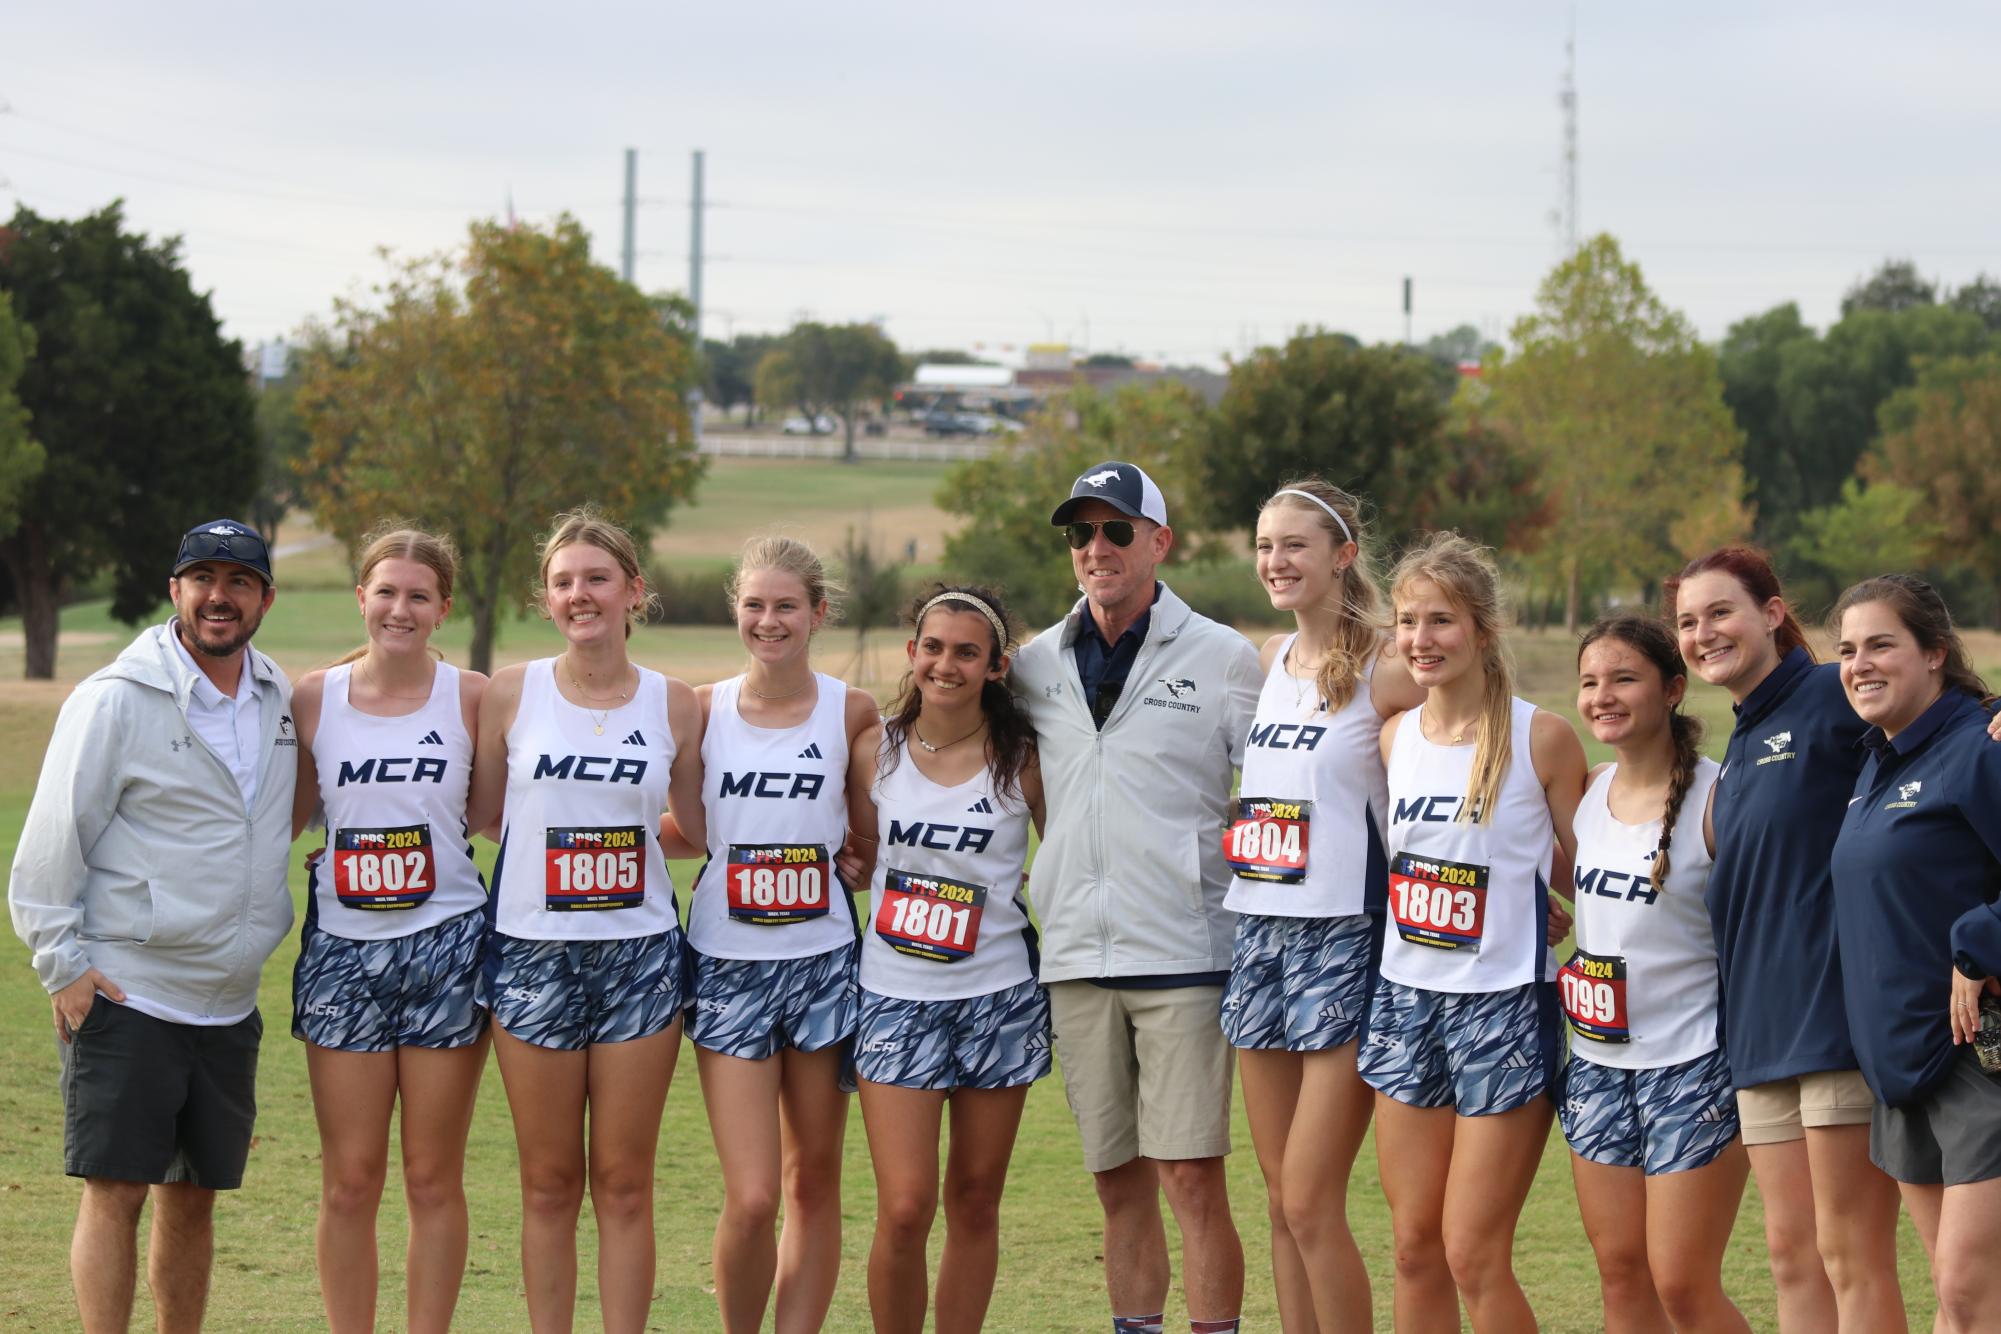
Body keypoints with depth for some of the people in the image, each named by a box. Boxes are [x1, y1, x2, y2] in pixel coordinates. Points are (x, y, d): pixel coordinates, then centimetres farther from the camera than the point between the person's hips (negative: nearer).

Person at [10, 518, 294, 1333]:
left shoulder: (277, 700, 10)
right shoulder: (116, 700, -9)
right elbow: (54, 838, -8)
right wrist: (63, 962, -11)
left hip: (228, 1004, 6)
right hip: (124, 992, -6)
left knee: (194, 1199, 10)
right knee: (114, 1192, -7)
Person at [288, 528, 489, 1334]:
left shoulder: (470, 698, -2)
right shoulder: (314, 698, 2)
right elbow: (284, 818, 11)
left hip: (445, 949, -1)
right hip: (342, 951, 1)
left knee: (434, 1178, 4)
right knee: (350, 1179, 3)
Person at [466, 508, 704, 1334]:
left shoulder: (674, 704, 3)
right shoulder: (511, 693, 1)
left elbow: (698, 827, 10)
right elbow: (482, 812, 9)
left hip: (639, 953, 0)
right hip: (533, 953, 0)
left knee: (624, 1181, 3)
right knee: (549, 1181, 4)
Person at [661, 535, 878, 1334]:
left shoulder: (851, 713, 2)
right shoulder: (703, 709, 2)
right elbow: (683, 834, 8)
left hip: (822, 962, 1)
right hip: (728, 966, -1)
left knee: (813, 1183, 7)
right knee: (751, 1199, -9)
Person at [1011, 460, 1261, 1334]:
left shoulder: (1221, 658, 0)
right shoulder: (1035, 665, 12)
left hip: (1183, 953, -4)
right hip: (1076, 956, 4)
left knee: (1191, 1177, -8)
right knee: (1119, 1184, 8)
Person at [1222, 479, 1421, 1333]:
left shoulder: (1387, 671, -9)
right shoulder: (1269, 662, 13)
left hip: (1345, 941, -7)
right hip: (1259, 934, 7)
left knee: (1311, 1205, -10)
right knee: (1282, 1203, 8)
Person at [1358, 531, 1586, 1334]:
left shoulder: (1541, 739, -9)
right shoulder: (1395, 739, 7)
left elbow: (1581, 872, -1)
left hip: (1504, 1005, -5)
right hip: (1407, 998, 5)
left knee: (1473, 1254, -6)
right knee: (1415, 1246, 7)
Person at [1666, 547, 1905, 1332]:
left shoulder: (1832, 700, -7)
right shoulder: (1740, 748, 18)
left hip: (1842, 1022, -8)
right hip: (1765, 1029, 8)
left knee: (1851, 1256, -5)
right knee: (1791, 1255, 9)